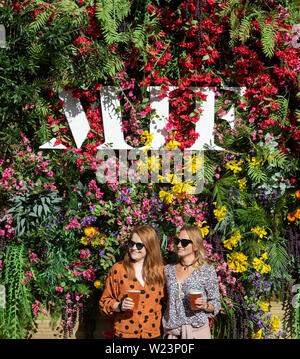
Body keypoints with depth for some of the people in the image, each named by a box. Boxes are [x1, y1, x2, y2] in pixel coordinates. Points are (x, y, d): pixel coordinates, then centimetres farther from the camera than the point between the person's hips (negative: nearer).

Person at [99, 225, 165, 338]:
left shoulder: (160, 271, 2)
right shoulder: (117, 269, -3)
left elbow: (165, 302, 12)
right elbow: (104, 301, 2)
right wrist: (119, 306, -15)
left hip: (153, 333, 1)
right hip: (124, 333, -1)